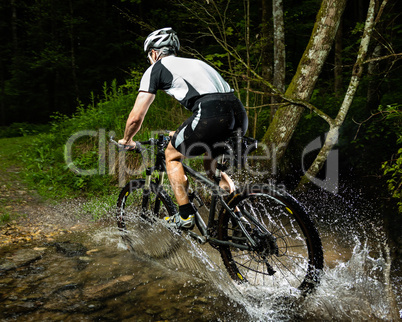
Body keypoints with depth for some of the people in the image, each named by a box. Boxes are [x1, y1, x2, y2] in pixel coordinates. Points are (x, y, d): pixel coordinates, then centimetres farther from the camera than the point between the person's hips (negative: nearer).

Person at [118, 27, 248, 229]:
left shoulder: (156, 68, 16)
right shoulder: (195, 62, 35)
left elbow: (136, 117, 12)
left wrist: (127, 141, 33)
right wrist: (184, 134, 56)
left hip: (212, 115, -7)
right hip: (240, 115, 7)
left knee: (172, 155, 18)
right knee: (210, 162, 31)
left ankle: (185, 216, 16)